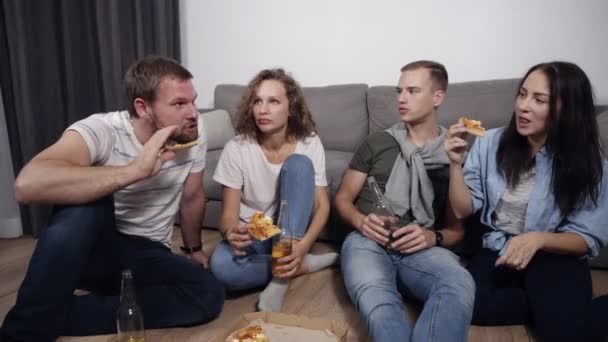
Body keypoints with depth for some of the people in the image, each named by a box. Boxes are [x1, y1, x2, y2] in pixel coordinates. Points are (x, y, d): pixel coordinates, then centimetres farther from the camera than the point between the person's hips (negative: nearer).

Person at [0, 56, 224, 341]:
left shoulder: (194, 131, -9)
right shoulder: (101, 131, -23)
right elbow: (27, 185, -41)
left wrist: (193, 249, 18)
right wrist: (136, 170, -42)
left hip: (149, 256, 4)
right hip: (94, 249, -4)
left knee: (210, 294, -25)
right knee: (87, 199, -36)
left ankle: (58, 315, -16)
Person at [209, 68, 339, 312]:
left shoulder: (310, 144, -10)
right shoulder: (236, 148, -13)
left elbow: (322, 206, -11)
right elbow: (229, 214, -13)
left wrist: (302, 246, -31)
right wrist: (231, 233, -38)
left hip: (292, 233, 1)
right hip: (251, 235, 0)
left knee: (299, 164, -27)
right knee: (221, 266, -35)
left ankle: (282, 274, -27)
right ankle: (303, 265, -13)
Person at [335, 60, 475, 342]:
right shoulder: (376, 143, 16)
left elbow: (457, 228, 14)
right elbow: (343, 198, 17)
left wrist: (433, 238, -11)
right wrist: (361, 221, -7)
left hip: (422, 248, 1)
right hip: (368, 241, 0)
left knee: (460, 284, -36)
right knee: (373, 295, -38)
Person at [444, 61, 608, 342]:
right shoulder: (490, 143, -3)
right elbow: (463, 210, -3)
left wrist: (538, 239, -24)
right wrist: (456, 163, -19)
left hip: (556, 257, -2)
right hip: (496, 253, 3)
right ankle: (561, 308, -8)